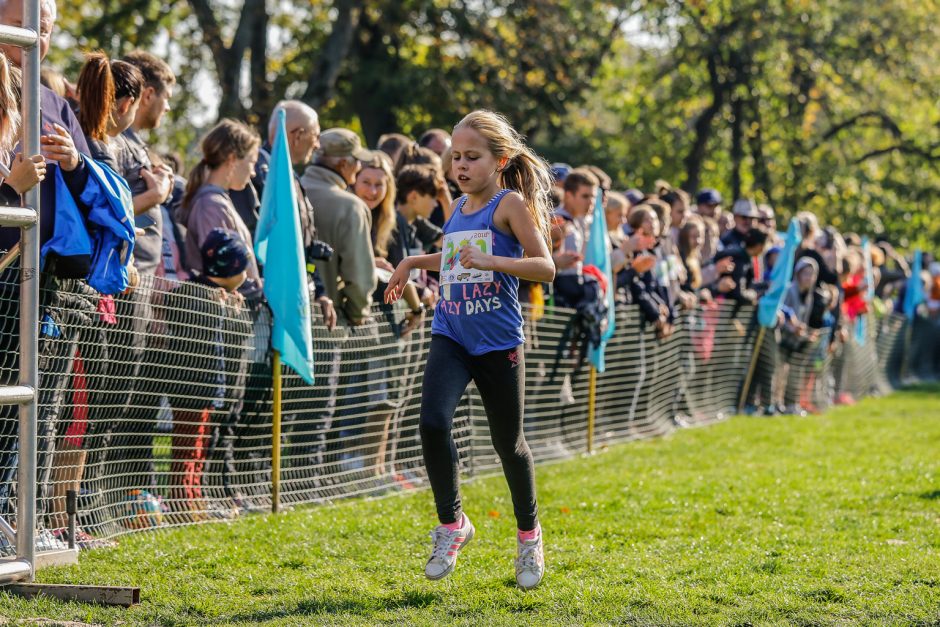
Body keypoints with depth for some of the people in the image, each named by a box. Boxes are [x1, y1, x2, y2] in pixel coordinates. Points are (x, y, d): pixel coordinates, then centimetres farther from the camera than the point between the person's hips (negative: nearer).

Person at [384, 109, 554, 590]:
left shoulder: (511, 203, -7)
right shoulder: (459, 208, 12)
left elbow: (545, 267, -16)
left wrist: (490, 261, -28)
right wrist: (414, 262, 23)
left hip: (498, 342, -4)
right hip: (451, 337, 5)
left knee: (508, 442, 7)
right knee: (432, 421, -18)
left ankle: (528, 533, 29)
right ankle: (451, 523, -2)